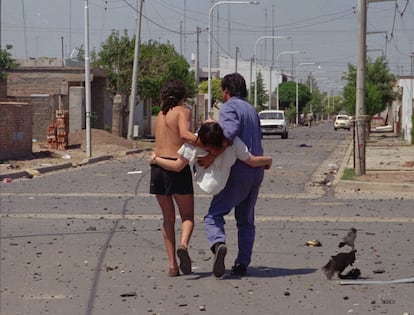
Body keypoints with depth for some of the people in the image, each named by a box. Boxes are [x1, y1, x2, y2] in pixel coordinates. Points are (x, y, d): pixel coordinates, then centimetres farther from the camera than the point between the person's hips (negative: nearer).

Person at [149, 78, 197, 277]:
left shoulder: (161, 115, 19)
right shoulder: (183, 111, 0)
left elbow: (176, 139, 12)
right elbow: (184, 134, -19)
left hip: (157, 166, 5)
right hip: (177, 166, -5)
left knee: (168, 218, 13)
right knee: (187, 216, 6)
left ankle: (172, 264, 5)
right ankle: (183, 245, -24)